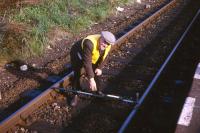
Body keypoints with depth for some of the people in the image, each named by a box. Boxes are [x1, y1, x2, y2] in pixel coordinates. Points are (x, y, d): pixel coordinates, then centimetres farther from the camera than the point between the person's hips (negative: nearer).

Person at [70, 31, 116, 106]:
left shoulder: (108, 46, -22)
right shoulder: (90, 43, -44)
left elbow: (104, 56, -2)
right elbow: (87, 62, -45)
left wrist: (99, 68, -11)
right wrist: (91, 79, -44)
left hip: (92, 57, 6)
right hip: (78, 55, -6)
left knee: (96, 73, 7)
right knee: (77, 75, -11)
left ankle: (96, 90, 29)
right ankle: (75, 95, 4)